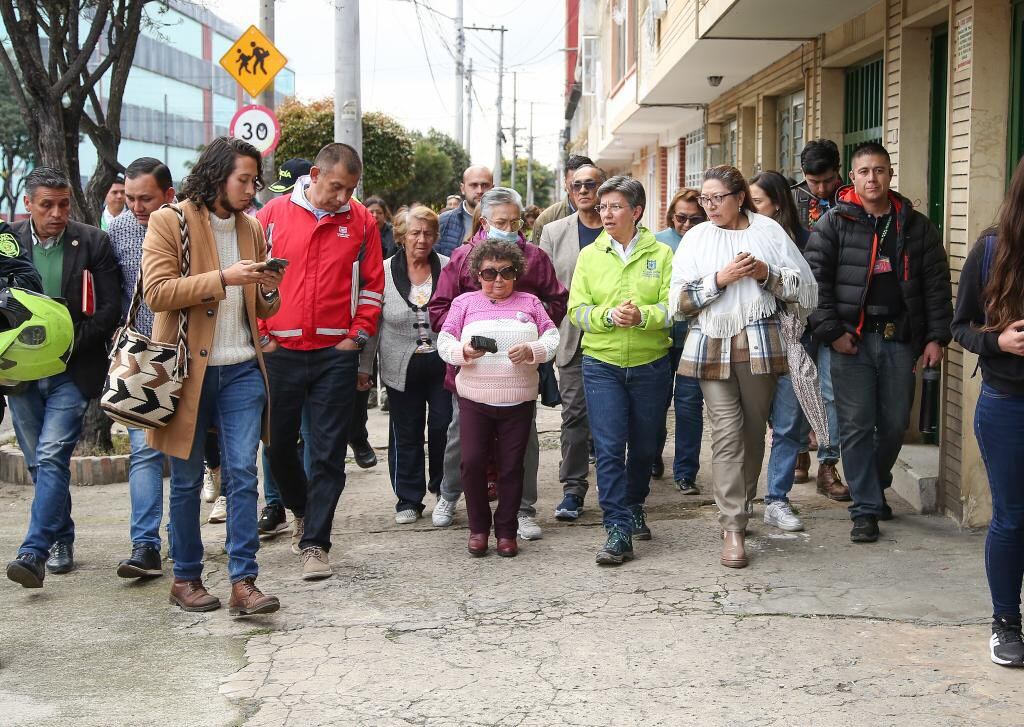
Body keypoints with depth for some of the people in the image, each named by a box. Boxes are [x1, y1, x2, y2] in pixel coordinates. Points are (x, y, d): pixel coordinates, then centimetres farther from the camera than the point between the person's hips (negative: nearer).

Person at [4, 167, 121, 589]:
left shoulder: (93, 243, -3)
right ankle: (61, 541, 26)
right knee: (40, 463, 11)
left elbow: (109, 309, -4)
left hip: (72, 371, -3)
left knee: (51, 457, -14)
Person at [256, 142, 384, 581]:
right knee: (278, 443, 10)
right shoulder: (274, 214, 0)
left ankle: (314, 541, 6)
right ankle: (302, 509, 37)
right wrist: (260, 335, 0)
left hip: (336, 354, 0)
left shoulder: (362, 221, 3)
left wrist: (359, 334, -1)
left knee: (328, 453, -1)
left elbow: (373, 284, 8)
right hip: (281, 351, 1)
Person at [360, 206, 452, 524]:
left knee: (444, 426, 1)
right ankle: (408, 500, 17)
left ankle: (444, 489, 24)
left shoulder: (449, 269, 1)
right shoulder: (384, 272, 0)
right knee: (406, 433, 6)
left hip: (442, 363, 0)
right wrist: (364, 366, 3)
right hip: (402, 366, 0)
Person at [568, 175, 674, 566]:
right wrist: (609, 315, -19)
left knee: (644, 445, 12)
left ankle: (634, 508, 35)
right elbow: (577, 309, 0)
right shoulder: (590, 255, 6)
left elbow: (673, 307, -6)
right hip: (602, 363, 0)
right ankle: (618, 531, -8)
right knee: (609, 447, -9)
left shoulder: (660, 254, 2)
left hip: (650, 364, 0)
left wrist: (642, 315, -25)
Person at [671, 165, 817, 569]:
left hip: (759, 344, 1)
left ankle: (742, 507, 25)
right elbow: (680, 300, 2)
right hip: (712, 345, 0)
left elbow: (805, 288, 6)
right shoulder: (697, 238, 9)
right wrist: (721, 278, -10)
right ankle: (732, 528, -10)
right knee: (726, 433, -9)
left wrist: (767, 273, -10)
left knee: (753, 430, 8)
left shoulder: (768, 231, 7)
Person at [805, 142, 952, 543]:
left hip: (900, 340, 3)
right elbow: (816, 280, -5)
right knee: (857, 427, -2)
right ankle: (866, 509, 6)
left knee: (895, 424, 10)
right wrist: (832, 332, -11)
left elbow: (937, 284, 8)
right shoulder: (834, 223, -1)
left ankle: (876, 487, 33)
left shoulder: (916, 226, 7)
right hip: (852, 340, -3)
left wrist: (936, 337, 2)